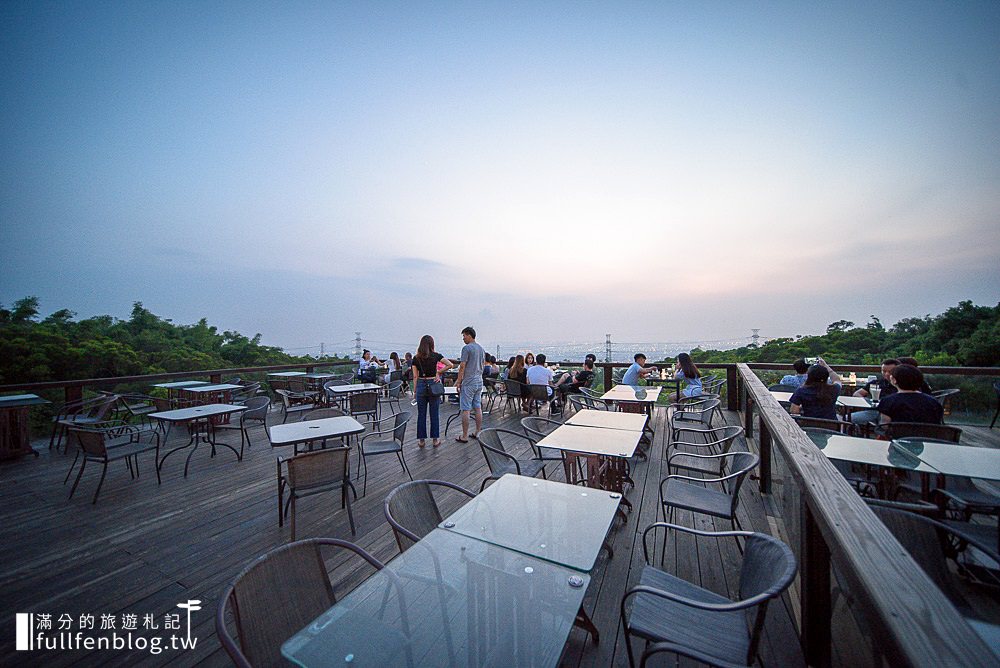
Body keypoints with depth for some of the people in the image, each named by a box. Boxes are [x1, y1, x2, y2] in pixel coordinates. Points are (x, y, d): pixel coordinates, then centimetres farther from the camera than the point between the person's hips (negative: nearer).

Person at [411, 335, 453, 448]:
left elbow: (415, 376, 1)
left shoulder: (416, 358, 0)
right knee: (434, 414, 8)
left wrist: (415, 390, 9)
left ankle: (421, 440, 17)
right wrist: (439, 372, -5)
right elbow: (450, 365, -14)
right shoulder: (436, 356, -5)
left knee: (421, 414, 10)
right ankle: (435, 439, 16)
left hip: (421, 385, 1)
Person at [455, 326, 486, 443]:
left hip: (468, 383, -8)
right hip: (479, 382, 8)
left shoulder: (466, 348, -13)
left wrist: (458, 381, -8)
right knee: (478, 408, 13)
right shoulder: (481, 348, 12)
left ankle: (464, 436, 5)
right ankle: (478, 432, 20)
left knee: (465, 409, -1)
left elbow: (462, 366, -16)